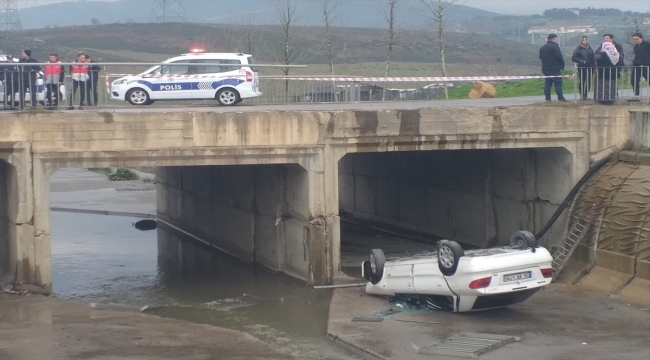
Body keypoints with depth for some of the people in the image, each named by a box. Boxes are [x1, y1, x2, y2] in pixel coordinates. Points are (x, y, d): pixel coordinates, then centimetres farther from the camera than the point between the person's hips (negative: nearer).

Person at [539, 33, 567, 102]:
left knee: (547, 84, 5)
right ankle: (560, 97, -7)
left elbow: (541, 57, 19)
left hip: (545, 68, 7)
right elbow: (559, 56, -16)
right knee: (558, 83, -4)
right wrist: (562, 64, -3)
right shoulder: (555, 46, -11)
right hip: (555, 68, -7)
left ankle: (548, 98, 3)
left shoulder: (542, 48, 14)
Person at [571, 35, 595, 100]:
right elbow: (573, 58, -6)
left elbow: (593, 59, 12)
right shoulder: (578, 49, -2)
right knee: (582, 81, 1)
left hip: (589, 67, 3)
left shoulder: (590, 49, 9)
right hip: (581, 68, -3)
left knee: (589, 82, 1)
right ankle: (582, 95, 9)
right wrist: (582, 61, -13)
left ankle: (586, 95, 12)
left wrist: (594, 67, 5)